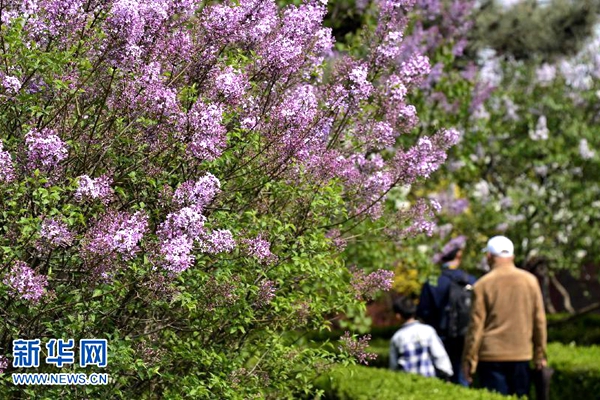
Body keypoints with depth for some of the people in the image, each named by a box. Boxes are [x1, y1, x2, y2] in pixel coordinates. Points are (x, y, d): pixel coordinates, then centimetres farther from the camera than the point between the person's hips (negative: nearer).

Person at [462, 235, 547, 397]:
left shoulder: (483, 284, -5)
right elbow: (539, 320, 7)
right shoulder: (530, 280, 3)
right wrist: (540, 355, 14)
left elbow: (476, 326, -5)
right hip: (521, 355, 3)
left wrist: (469, 360, 1)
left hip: (491, 356, -3)